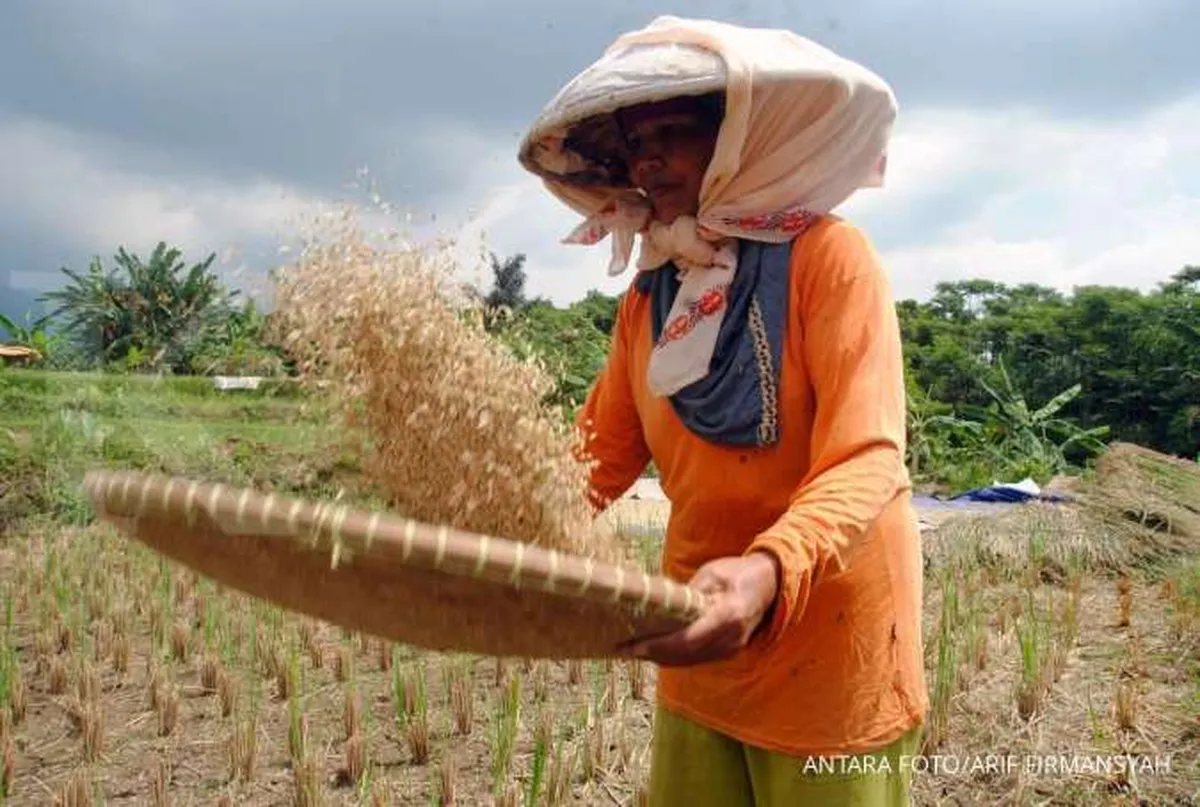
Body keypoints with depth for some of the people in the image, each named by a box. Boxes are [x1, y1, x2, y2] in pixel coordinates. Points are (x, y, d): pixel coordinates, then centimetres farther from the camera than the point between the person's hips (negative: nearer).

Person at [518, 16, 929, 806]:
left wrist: (768, 572, -40)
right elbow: (598, 456, 4)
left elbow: (866, 461, -23)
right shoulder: (648, 296, 4)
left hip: (828, 646, -5)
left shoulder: (826, 254, -13)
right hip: (703, 646, 5)